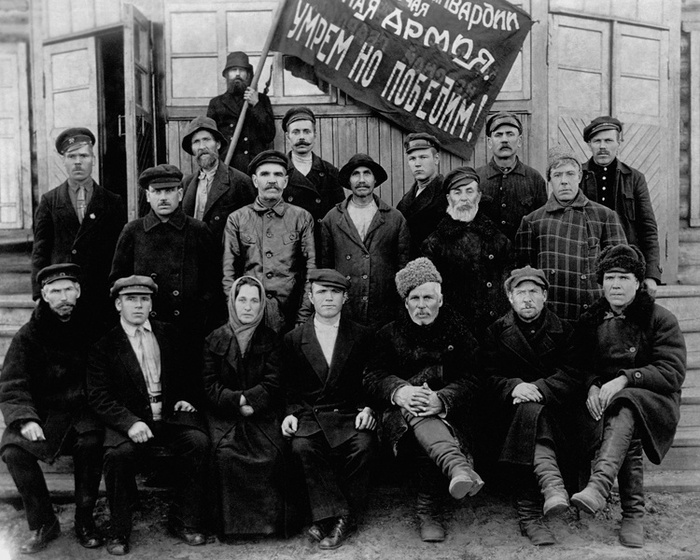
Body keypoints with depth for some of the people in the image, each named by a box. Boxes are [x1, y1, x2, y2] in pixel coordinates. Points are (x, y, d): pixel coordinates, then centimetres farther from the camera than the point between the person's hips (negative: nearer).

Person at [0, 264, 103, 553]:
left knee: (92, 442, -30)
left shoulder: (91, 329, 3)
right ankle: (43, 523, -5)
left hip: (83, 412, -1)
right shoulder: (28, 336, 1)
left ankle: (84, 520, -8)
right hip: (43, 414, 1)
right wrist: (25, 419, -23)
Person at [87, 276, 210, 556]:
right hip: (130, 420, -2)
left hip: (172, 414, 2)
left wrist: (189, 398, 1)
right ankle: (119, 531, -9)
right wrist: (130, 422, -21)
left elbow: (190, 373, 22)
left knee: (198, 442, -26)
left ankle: (184, 522, -8)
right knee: (118, 453, -31)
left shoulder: (168, 334, 14)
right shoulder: (104, 345, 3)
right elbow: (99, 396, -6)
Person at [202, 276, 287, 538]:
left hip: (263, 414, 0)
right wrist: (237, 402, -13)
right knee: (225, 453, -27)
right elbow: (209, 384, 1)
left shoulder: (270, 339, 9)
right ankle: (229, 524, -14)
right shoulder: (214, 339, 8)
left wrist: (247, 400, -13)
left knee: (272, 454, -26)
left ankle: (268, 521, -12)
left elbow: (273, 384, 1)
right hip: (224, 415, 0)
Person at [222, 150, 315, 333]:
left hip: (289, 314, 0)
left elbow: (311, 268, 3)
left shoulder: (302, 218, 7)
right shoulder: (236, 220, 8)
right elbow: (228, 271, 5)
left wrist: (304, 317, -4)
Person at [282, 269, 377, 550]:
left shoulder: (361, 336, 9)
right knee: (302, 446, -31)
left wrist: (367, 409, -8)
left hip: (350, 414, 0)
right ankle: (338, 516, -21)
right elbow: (289, 389, 13)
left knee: (363, 445, -30)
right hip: (310, 415, 1)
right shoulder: (293, 339, 11)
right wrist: (290, 414, -5)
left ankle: (328, 519, -16)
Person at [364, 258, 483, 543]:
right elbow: (373, 376, -1)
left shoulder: (458, 332, 10)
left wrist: (443, 399, -28)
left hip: (447, 417, 0)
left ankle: (428, 509, -23)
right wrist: (398, 391, -26)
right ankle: (458, 466, -60)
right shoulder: (390, 334, 13)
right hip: (399, 418, 0)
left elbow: (471, 378, -4)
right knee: (415, 408, -38)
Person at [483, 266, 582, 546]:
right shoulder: (496, 332, 12)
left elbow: (571, 376, -1)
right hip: (508, 414, 0)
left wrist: (538, 388, -20)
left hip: (555, 406, 0)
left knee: (530, 409, -34)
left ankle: (530, 513, -40)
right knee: (531, 410, -35)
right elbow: (489, 378, 1)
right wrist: (514, 387, -21)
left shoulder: (563, 331, 13)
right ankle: (552, 482, -50)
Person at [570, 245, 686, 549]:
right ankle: (634, 514, -27)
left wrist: (625, 379, -20)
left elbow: (673, 372, -8)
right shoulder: (590, 321, 13)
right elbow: (583, 365, 13)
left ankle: (598, 487, -53)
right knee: (626, 435, -31)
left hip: (653, 399, -3)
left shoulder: (660, 319, 1)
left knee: (624, 411, -37)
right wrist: (593, 386, -11)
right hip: (606, 399, 3)